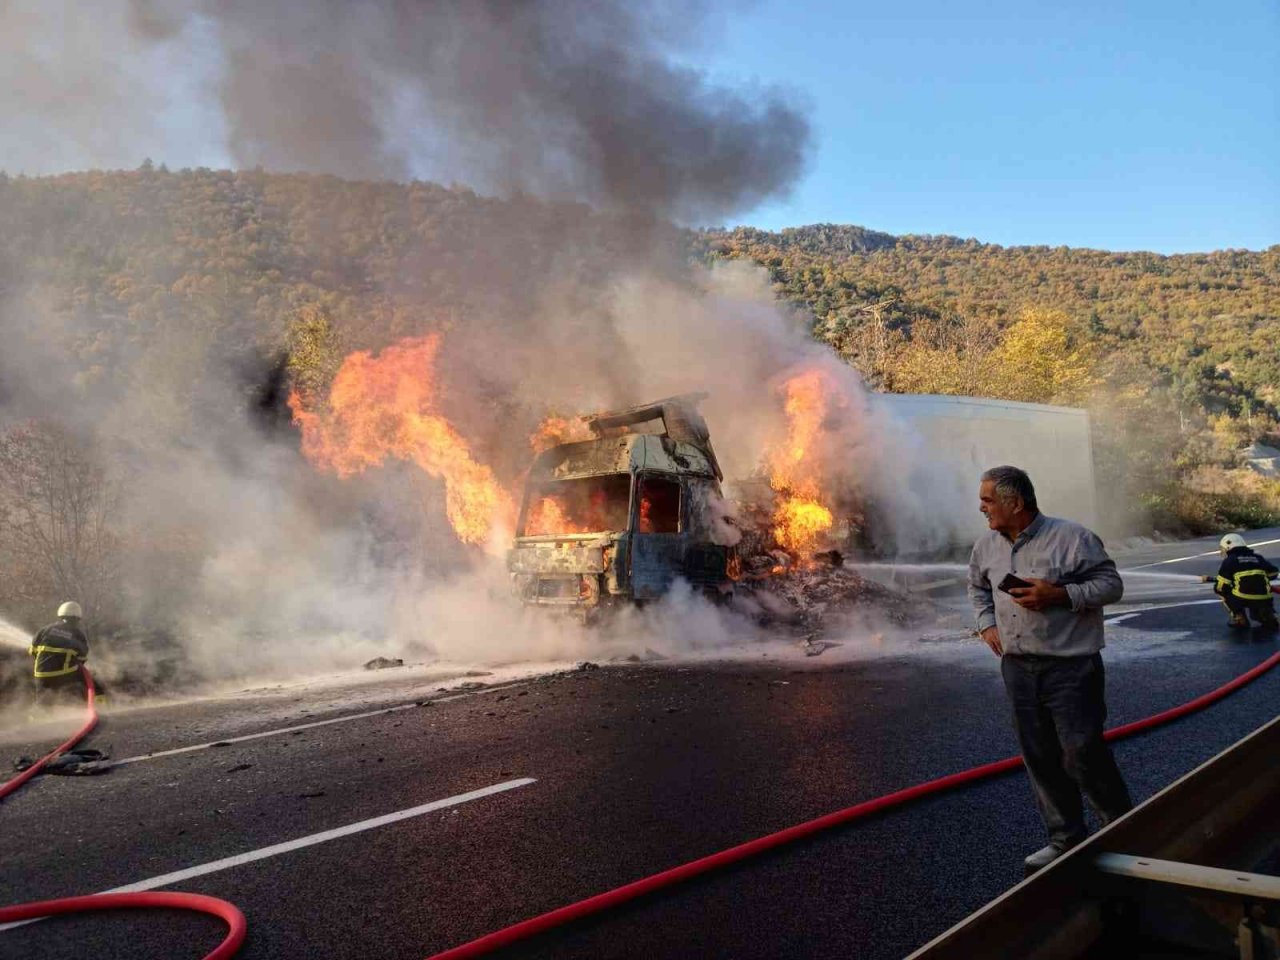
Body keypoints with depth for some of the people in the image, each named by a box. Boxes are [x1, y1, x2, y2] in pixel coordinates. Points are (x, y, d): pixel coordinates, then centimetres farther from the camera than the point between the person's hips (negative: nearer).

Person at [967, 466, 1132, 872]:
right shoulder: (987, 545, 7)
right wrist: (987, 623, 10)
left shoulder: (1071, 538, -12)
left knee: (1083, 755, -4)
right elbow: (977, 587, 25)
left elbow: (1111, 584, -10)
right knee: (1040, 758, 12)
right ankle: (1066, 839, 26)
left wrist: (1059, 595, -21)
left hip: (1070, 667, -6)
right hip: (1018, 668, 6)